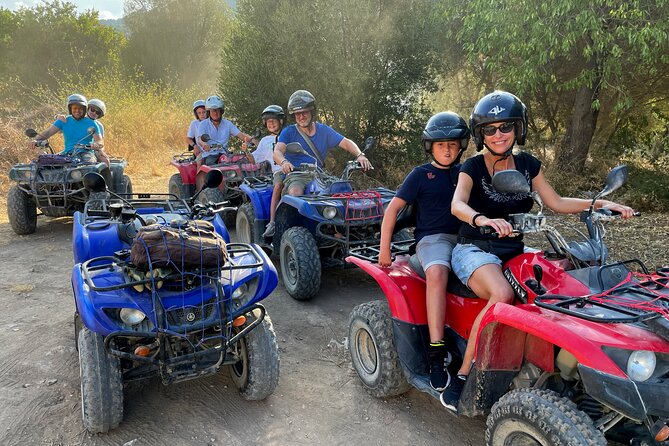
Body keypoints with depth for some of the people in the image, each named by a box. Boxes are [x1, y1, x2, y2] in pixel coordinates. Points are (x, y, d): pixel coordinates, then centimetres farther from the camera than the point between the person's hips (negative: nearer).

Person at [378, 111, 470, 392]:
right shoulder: (421, 174, 6)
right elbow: (394, 208, 3)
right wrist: (384, 248, -3)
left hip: (465, 237, 4)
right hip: (433, 238, -4)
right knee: (437, 272, -37)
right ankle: (436, 353, -36)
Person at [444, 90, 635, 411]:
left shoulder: (528, 165, 10)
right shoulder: (472, 169, -6)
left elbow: (556, 203, 15)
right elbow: (457, 205, -26)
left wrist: (598, 203, 0)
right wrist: (482, 220, -48)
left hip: (513, 251, 5)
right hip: (475, 250, -5)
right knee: (502, 294, -36)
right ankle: (462, 376, -26)